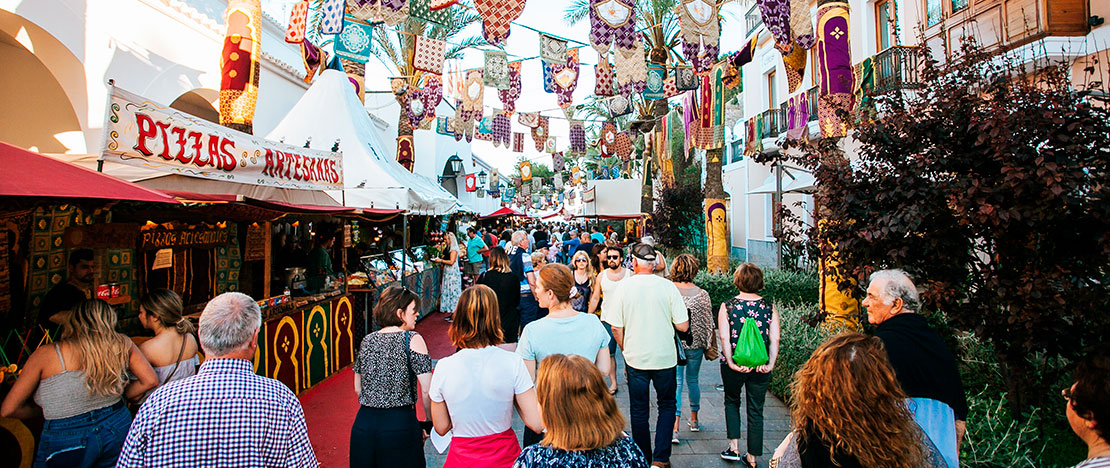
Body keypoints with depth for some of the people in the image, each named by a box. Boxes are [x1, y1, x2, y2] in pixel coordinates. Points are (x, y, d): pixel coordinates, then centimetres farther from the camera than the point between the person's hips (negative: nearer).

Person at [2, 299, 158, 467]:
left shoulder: (47, 354, -8)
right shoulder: (122, 344, -3)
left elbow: (8, 409, -3)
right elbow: (150, 380, 1)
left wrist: (47, 410, 13)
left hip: (66, 439, -2)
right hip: (117, 429, 2)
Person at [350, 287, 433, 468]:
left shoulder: (367, 341, 6)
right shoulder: (412, 340, -10)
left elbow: (358, 389, 14)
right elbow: (427, 391, -12)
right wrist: (430, 423, 0)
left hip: (363, 424, 5)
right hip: (400, 425, -5)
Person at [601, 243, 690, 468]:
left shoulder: (623, 286, -9)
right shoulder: (668, 286, -9)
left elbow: (616, 327, -6)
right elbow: (683, 326, -8)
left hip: (635, 358, 0)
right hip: (665, 357, 0)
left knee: (639, 411, 14)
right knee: (667, 405, 18)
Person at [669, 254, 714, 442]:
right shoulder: (702, 294, -7)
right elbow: (709, 323, -1)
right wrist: (710, 346, 11)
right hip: (695, 344, 2)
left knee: (675, 383, 2)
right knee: (692, 380, 18)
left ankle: (674, 427, -6)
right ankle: (694, 420, 34)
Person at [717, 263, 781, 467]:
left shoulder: (727, 306, -5)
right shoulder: (769, 307, -1)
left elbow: (724, 338, -14)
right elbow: (775, 339, -8)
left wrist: (731, 363, -15)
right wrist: (770, 364, -10)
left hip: (734, 366, -1)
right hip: (760, 367, 1)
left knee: (732, 401, 22)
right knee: (756, 411, 12)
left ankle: (734, 446, 16)